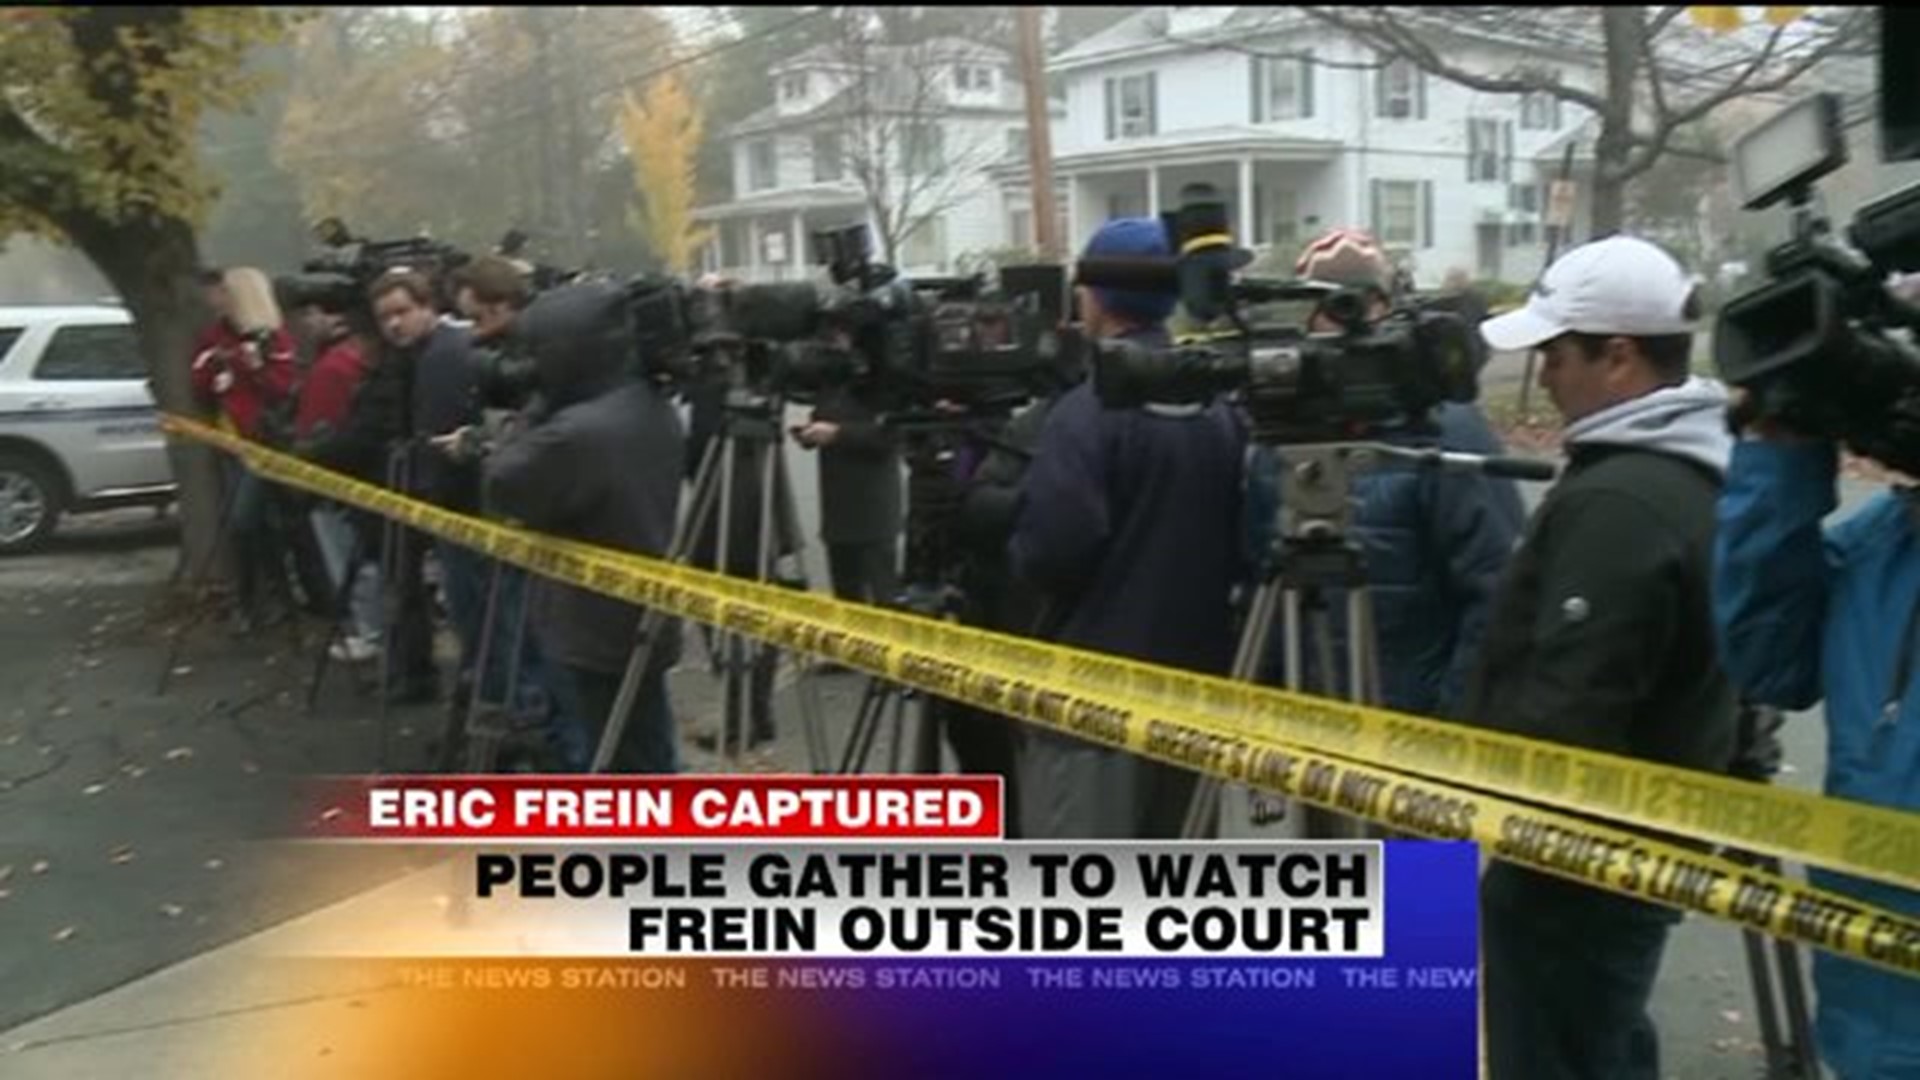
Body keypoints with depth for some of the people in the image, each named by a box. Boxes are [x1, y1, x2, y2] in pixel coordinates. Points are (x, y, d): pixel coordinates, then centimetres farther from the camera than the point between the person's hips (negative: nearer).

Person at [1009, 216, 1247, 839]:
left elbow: (1052, 550, -22)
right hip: (1196, 675, 8)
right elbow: (1241, 539, 14)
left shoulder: (1090, 411, -15)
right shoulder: (1220, 407, 8)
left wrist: (1016, 545, -2)